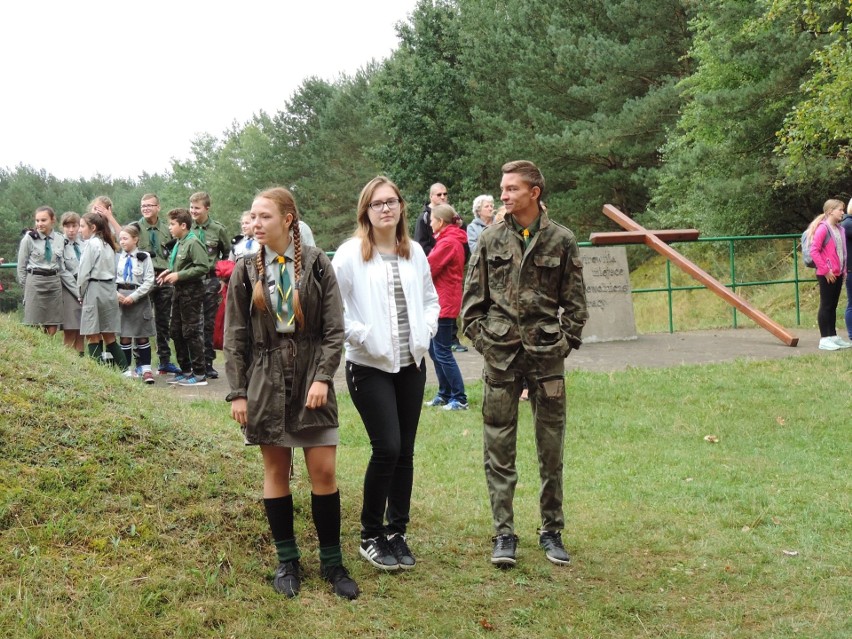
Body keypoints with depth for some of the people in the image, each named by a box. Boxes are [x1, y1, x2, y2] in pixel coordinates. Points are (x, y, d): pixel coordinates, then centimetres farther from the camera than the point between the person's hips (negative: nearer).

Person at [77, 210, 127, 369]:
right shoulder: (107, 244, 14)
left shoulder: (91, 244, -9)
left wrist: (82, 294, 2)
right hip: (110, 290, 8)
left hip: (94, 290, -8)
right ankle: (124, 369, 9)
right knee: (109, 337, 12)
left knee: (93, 337, -3)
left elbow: (84, 272, -11)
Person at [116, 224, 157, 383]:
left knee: (143, 337, 4)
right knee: (124, 337, 5)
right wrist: (116, 293, -11)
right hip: (121, 299, 2)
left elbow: (149, 281, -8)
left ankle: (146, 369, 9)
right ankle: (127, 369, 12)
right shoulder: (118, 258, 5)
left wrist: (133, 296, -14)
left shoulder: (144, 257, -4)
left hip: (139, 300, -2)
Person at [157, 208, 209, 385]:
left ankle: (200, 374, 1)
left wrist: (179, 275, -20)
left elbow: (203, 267, -22)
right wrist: (170, 271, 6)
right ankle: (185, 370, 23)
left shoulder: (193, 243, -15)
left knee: (192, 332, -5)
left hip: (192, 291, -10)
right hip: (179, 291, 10)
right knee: (176, 330, 13)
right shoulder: (179, 243, 12)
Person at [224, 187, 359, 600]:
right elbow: (235, 337, 4)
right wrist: (237, 392, -1)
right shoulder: (245, 271, 3)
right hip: (266, 380, 1)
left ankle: (332, 562, 11)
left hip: (311, 378, -1)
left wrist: (323, 377, -13)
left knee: (323, 471, -2)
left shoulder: (316, 264, -2)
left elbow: (334, 329, -3)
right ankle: (287, 561, 18)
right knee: (276, 471, 6)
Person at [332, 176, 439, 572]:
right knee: (387, 448, -11)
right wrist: (362, 335, -16)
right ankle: (370, 536, 6)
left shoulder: (414, 252, 8)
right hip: (369, 365, -5)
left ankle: (397, 532, 20)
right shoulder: (350, 254, -8)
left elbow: (430, 298, 19)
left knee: (405, 451, 7)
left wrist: (426, 330, 3)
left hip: (411, 364, 5)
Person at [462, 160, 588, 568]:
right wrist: (480, 337, -1)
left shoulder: (561, 241, 1)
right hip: (500, 354, 1)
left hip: (546, 355, 0)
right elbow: (473, 296, 8)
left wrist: (566, 341, -4)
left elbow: (575, 301, 4)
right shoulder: (490, 240, 4)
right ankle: (504, 534, 11)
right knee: (499, 450, 3)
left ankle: (551, 531, 20)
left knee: (551, 449, 7)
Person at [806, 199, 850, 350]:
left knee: (833, 306, 13)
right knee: (826, 306, -4)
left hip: (838, 274, 8)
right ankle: (824, 339, 0)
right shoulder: (823, 228, -14)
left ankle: (833, 336, 19)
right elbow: (814, 251, -18)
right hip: (826, 275, -8)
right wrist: (825, 270, -17)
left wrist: (843, 270, 11)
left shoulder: (840, 229, 11)